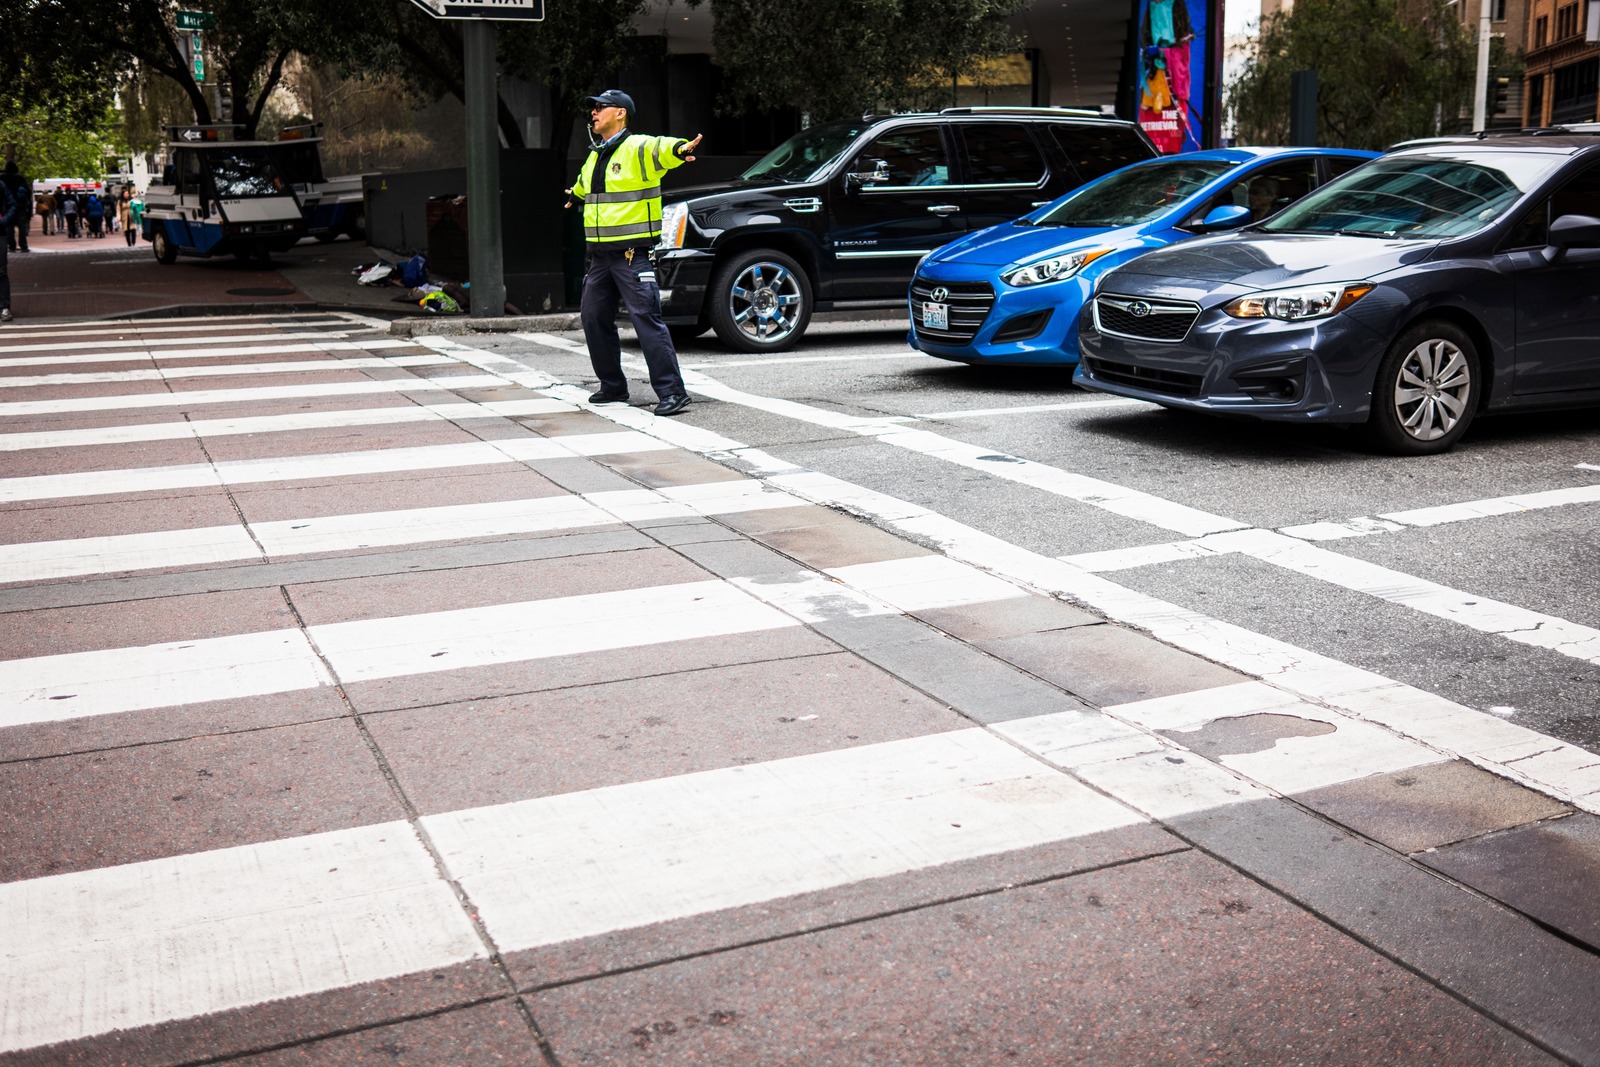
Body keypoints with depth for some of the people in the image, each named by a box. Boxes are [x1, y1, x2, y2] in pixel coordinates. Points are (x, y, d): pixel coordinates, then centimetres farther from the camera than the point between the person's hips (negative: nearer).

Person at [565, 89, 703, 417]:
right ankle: (612, 386, 25)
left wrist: (680, 148, -55)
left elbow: (660, 149, -32)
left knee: (647, 319, -12)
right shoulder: (595, 156, 18)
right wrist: (574, 194, 63)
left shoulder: (637, 148, -8)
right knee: (594, 319, 12)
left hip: (632, 254, -9)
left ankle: (672, 392, -11)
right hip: (600, 255, 9)